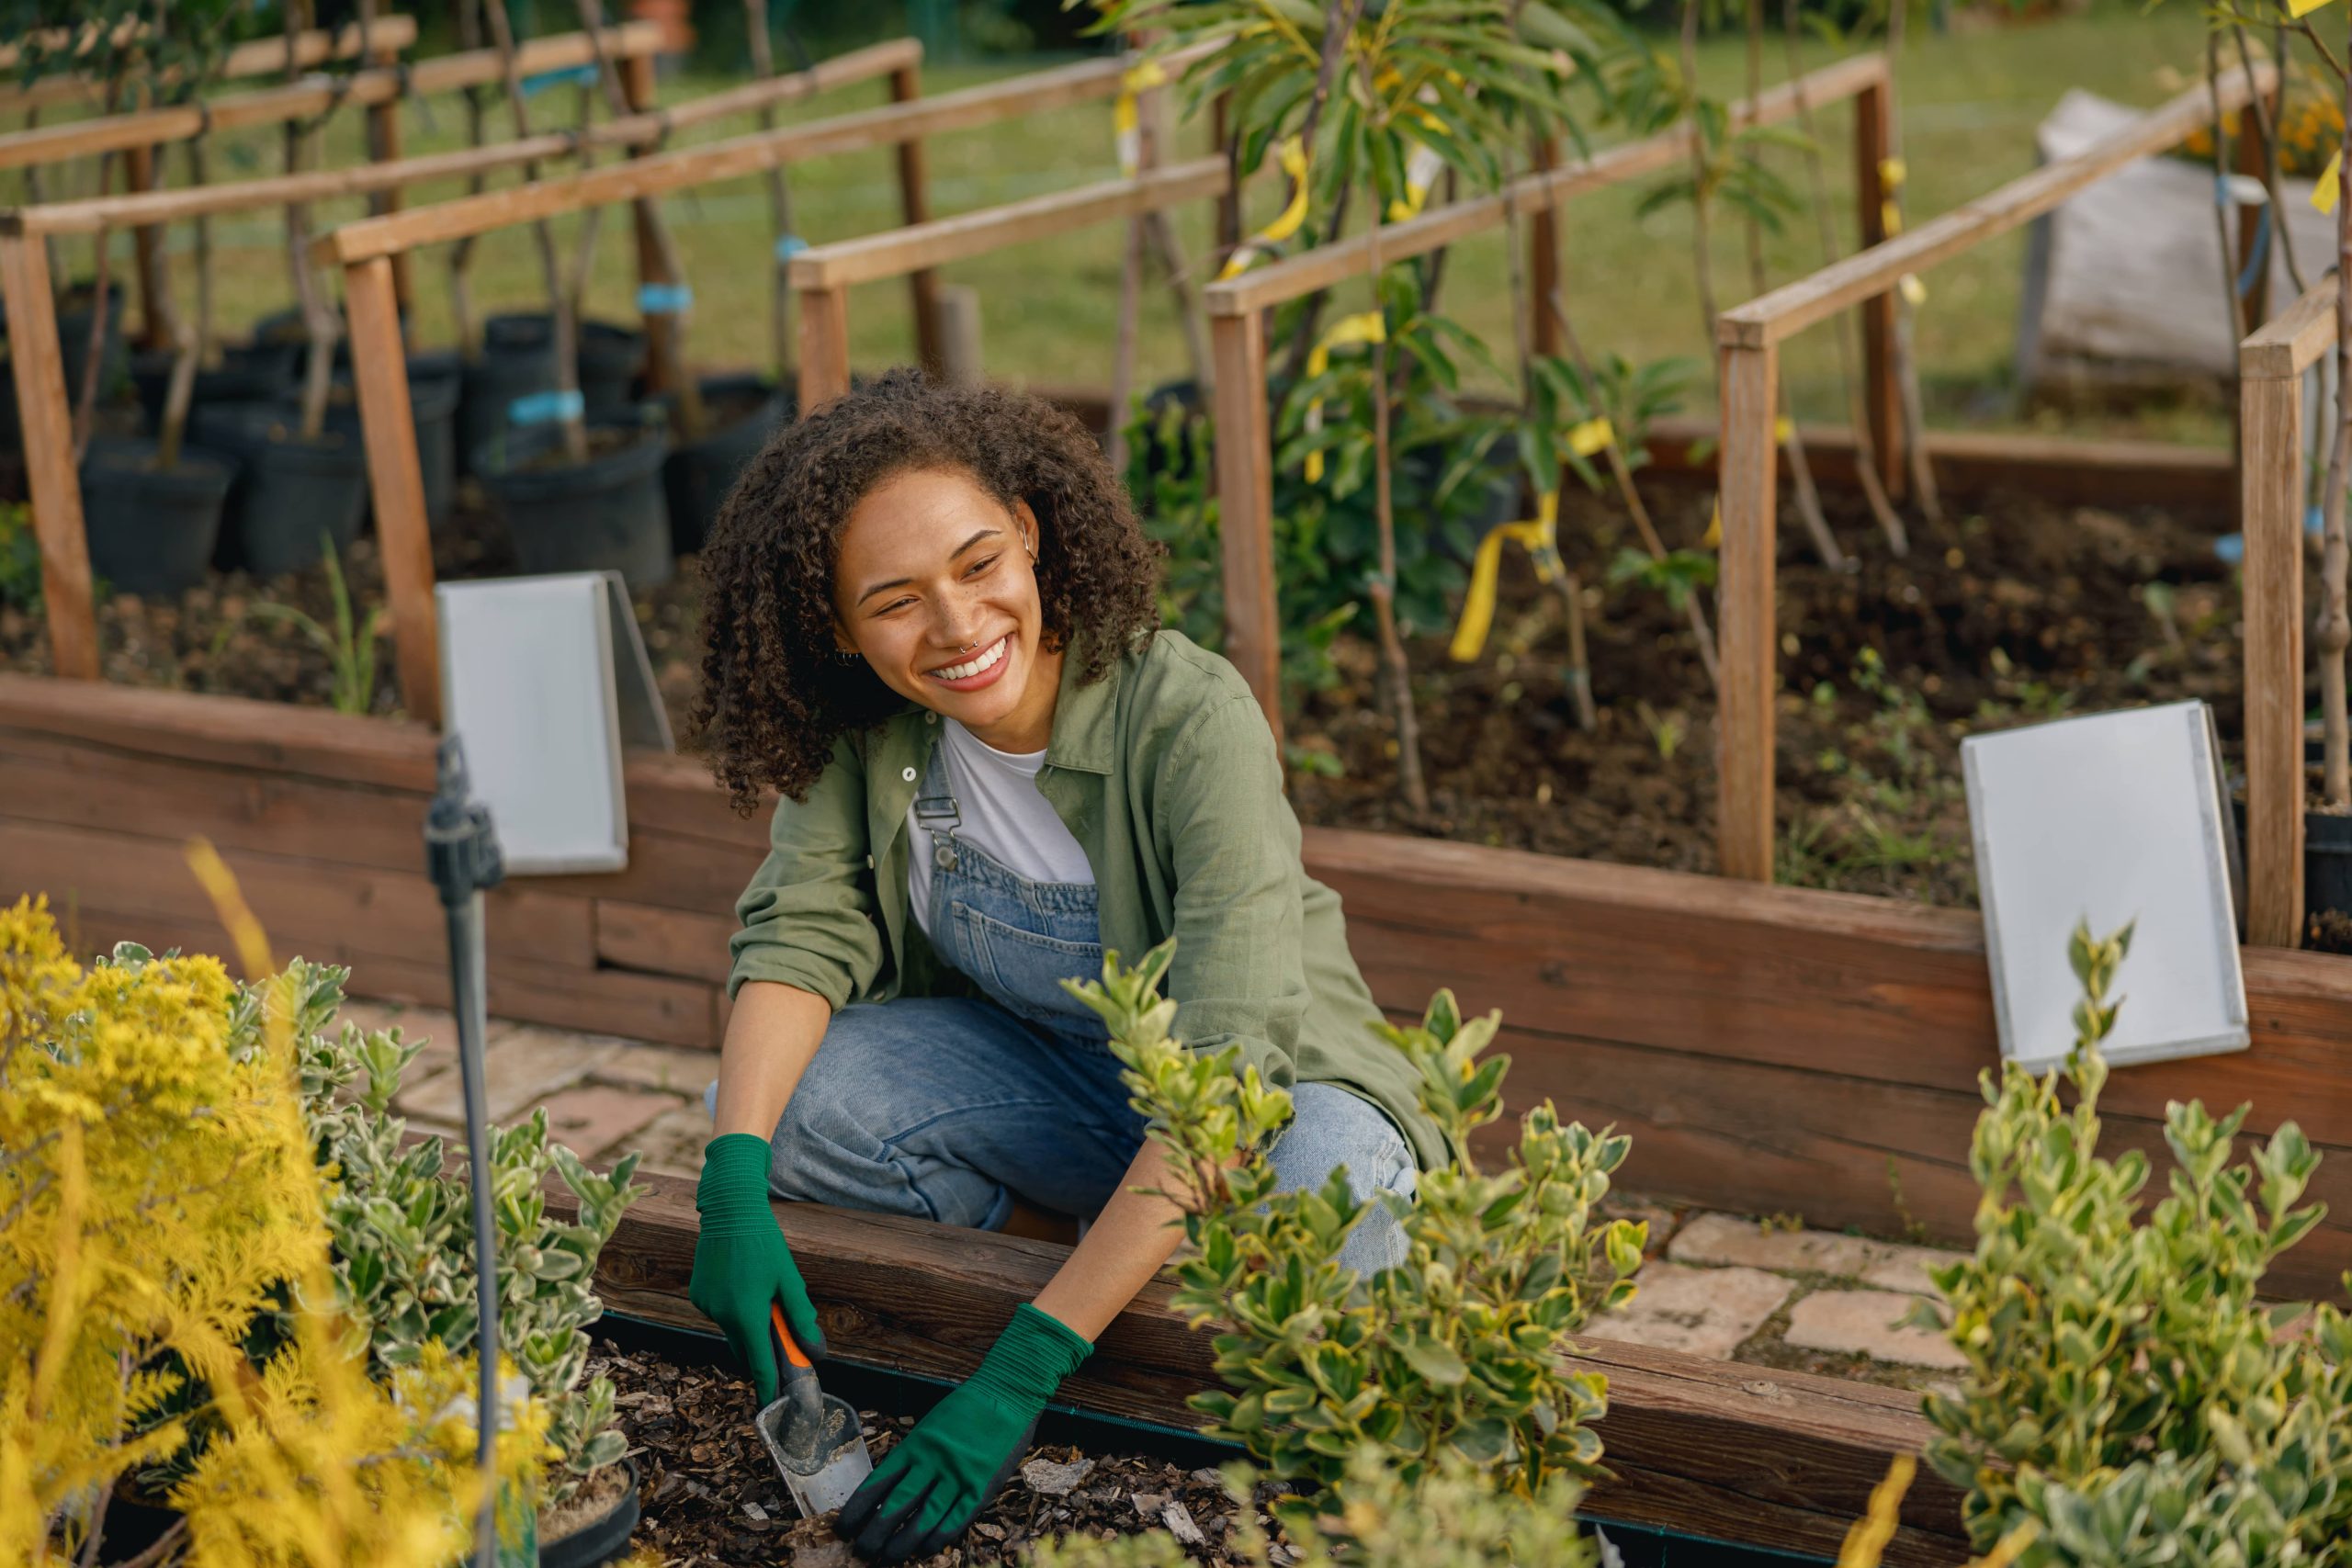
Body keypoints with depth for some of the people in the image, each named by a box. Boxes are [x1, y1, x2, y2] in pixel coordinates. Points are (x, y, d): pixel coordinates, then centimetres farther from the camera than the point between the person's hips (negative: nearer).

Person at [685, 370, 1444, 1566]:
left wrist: (1024, 1370, -42)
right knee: (764, 1104, -21)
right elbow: (802, 929, -11)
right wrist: (734, 1183, -32)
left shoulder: (1191, 720, -32)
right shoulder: (864, 723, -15)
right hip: (1034, 1065, 4)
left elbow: (1226, 1070, -37)